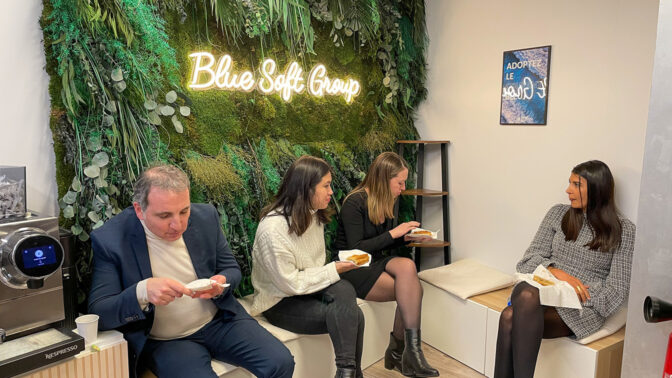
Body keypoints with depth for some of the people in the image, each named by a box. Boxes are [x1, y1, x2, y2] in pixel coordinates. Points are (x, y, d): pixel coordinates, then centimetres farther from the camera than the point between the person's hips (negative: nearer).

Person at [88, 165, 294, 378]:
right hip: (164, 341, -2)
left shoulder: (205, 216, -6)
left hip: (220, 320, 2)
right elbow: (98, 313, -14)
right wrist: (142, 292, -34)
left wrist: (221, 283, -19)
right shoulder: (110, 240, -15)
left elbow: (231, 269, 6)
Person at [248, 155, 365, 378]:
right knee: (352, 315, -24)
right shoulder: (273, 227, -26)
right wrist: (334, 270, -18)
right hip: (280, 302, -7)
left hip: (308, 289, 7)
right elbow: (291, 284, -22)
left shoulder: (314, 215, 0)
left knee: (345, 291, -26)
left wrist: (335, 268, -9)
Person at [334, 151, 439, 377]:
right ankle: (410, 352, -9)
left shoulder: (391, 200, 6)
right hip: (351, 269, -6)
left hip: (375, 262, 6)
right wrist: (393, 233, -21)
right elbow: (355, 249, -20)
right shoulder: (355, 203, -17)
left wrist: (406, 237, -6)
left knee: (407, 266, -27)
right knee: (412, 289, -24)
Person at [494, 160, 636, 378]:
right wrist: (558, 273, -13)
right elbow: (532, 257, 8)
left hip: (584, 307, -3)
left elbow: (617, 288, 0)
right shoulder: (557, 214, 14)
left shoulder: (623, 230, 5)